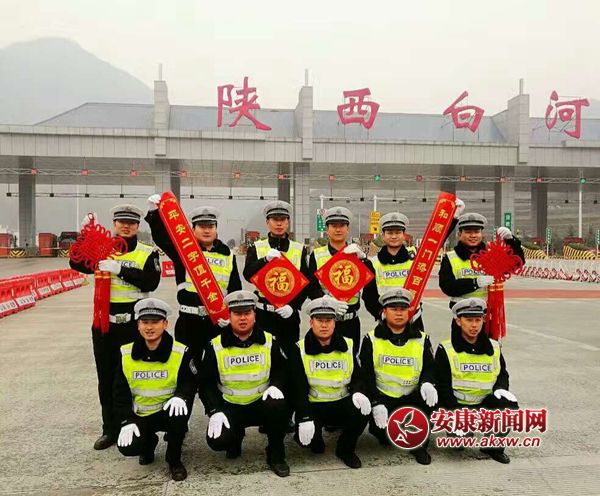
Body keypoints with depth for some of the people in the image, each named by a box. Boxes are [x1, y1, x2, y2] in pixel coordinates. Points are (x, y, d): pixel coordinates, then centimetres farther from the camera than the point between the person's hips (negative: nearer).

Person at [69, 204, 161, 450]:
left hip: (134, 324, -3)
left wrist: (120, 269, -22)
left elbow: (151, 282, -16)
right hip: (105, 322, 4)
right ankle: (110, 429, 26)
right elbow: (77, 264, -5)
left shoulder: (148, 253, -1)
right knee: (106, 378, 12)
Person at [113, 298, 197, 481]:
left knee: (179, 414, -35)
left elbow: (190, 382, -6)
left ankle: (174, 460, -6)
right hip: (140, 415, 2)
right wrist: (127, 421, -9)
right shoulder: (126, 353, -5)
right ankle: (149, 441, 19)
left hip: (168, 410, -2)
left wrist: (180, 396, -29)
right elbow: (121, 391, 1)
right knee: (128, 447, -22)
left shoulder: (180, 352, -13)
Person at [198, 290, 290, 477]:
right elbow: (206, 383, -3)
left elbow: (281, 370, 6)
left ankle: (276, 456, -6)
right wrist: (214, 411, -15)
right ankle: (236, 434, 16)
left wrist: (275, 385, -17)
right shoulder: (216, 346, -7)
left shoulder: (269, 341, -5)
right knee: (217, 441, -24)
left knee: (278, 406, -32)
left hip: (261, 403, 0)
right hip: (229, 406, 0)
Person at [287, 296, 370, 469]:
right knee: (305, 436, -28)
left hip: (342, 404, 2)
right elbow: (299, 388, -11)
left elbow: (357, 377, 6)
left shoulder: (348, 346, 3)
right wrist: (305, 418, -23)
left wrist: (357, 392, -18)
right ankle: (316, 441, 14)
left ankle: (346, 449, 2)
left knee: (362, 410, -28)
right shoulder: (300, 350, -6)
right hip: (313, 406, -2)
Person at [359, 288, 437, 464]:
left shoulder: (422, 339, 4)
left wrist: (427, 383, -21)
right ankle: (385, 433, 18)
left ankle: (418, 444, -3)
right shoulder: (371, 340, -2)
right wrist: (376, 403, -17)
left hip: (412, 397, 2)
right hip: (382, 397, -1)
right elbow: (367, 375, -6)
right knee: (382, 430, -24)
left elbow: (429, 368, 3)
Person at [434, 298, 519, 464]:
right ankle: (459, 435, 13)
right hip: (456, 405, -3)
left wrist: (500, 388, -7)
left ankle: (492, 445, 2)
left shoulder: (494, 348, 5)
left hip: (485, 404, 4)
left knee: (510, 408, -24)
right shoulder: (446, 350, -8)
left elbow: (502, 374, 17)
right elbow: (443, 386, -10)